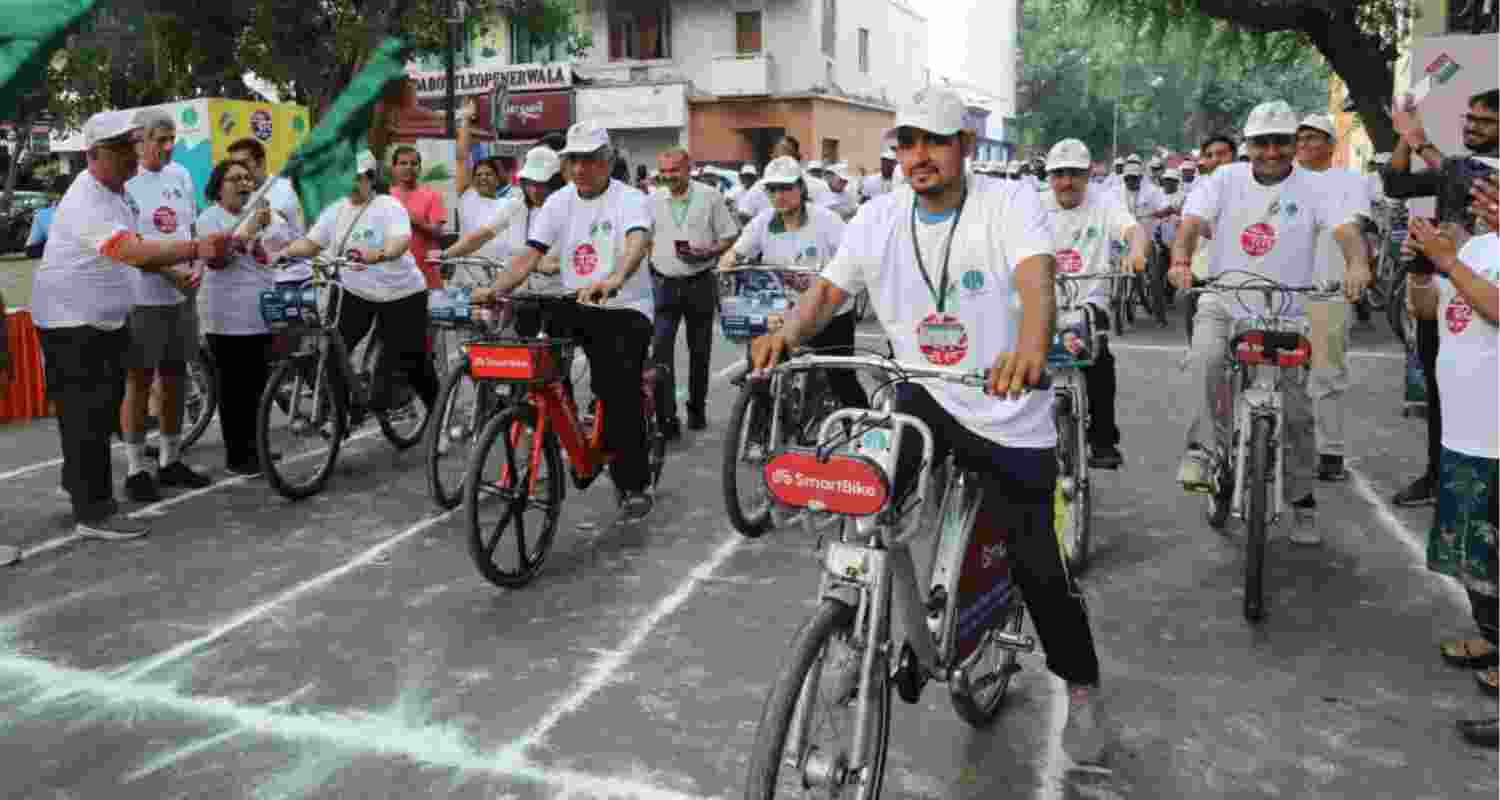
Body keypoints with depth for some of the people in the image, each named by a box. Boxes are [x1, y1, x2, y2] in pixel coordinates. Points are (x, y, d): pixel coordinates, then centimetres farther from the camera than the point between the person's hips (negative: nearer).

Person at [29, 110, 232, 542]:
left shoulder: (118, 193, 8)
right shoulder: (86, 202, -25)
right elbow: (131, 252, -39)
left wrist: (174, 271, 5)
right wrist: (197, 248, -48)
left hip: (108, 321, 10)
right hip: (72, 325, -9)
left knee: (103, 410, 19)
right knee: (87, 416, -5)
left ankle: (80, 481, 37)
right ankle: (94, 513, 1)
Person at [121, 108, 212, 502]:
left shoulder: (181, 175, 10)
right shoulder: (124, 180, -9)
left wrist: (197, 267, -1)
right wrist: (169, 272, -22)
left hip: (183, 294, 6)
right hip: (142, 297, -6)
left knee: (174, 378, 12)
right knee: (139, 381, 1)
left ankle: (171, 462, 24)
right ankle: (135, 470, 10)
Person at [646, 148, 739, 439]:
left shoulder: (710, 197, -1)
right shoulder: (653, 201, 7)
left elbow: (729, 236, 0)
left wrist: (707, 253, -16)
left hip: (700, 284, -1)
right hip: (664, 284, 1)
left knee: (699, 350, 10)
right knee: (660, 349, -11)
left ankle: (697, 408, 27)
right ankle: (666, 416, -11)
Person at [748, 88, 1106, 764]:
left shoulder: (1010, 206, -12)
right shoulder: (878, 219, 1)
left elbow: (1036, 281, -30)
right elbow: (829, 288, 0)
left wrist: (1029, 350, -52)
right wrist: (790, 332, -23)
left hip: (1009, 415, -3)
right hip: (924, 396, 3)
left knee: (1039, 567, 1)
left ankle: (1081, 690, 27)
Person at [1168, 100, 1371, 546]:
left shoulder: (1312, 187, -1)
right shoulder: (1227, 179, 1)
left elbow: (1346, 229, -15)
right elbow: (1191, 222, -11)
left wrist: (1356, 263, -38)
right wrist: (1180, 261, -32)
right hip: (1225, 303, 0)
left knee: (1296, 412, 4)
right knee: (1208, 356, -35)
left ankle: (1302, 500, 21)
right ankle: (1204, 448, -23)